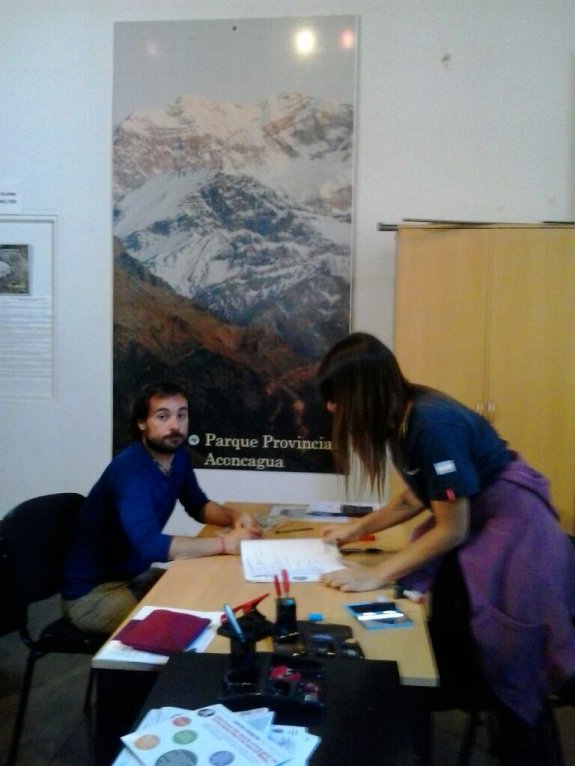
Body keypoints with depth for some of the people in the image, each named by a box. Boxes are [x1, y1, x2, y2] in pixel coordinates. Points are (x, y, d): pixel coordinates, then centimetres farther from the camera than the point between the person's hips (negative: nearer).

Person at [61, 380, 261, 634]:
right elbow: (149, 544, -41)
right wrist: (225, 542, -38)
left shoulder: (177, 455, -3)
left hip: (136, 575, 8)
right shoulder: (129, 469, -30)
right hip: (90, 590, -8)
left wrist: (234, 516, -11)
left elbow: (198, 505, 10)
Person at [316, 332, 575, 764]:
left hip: (509, 528, -8)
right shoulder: (402, 416, -4)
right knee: (445, 637, 3)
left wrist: (377, 575, -24)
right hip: (467, 522, 8)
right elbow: (418, 496, 8)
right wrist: (357, 528, 9)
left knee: (499, 657, 4)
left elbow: (451, 529, -25)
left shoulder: (434, 424, -32)